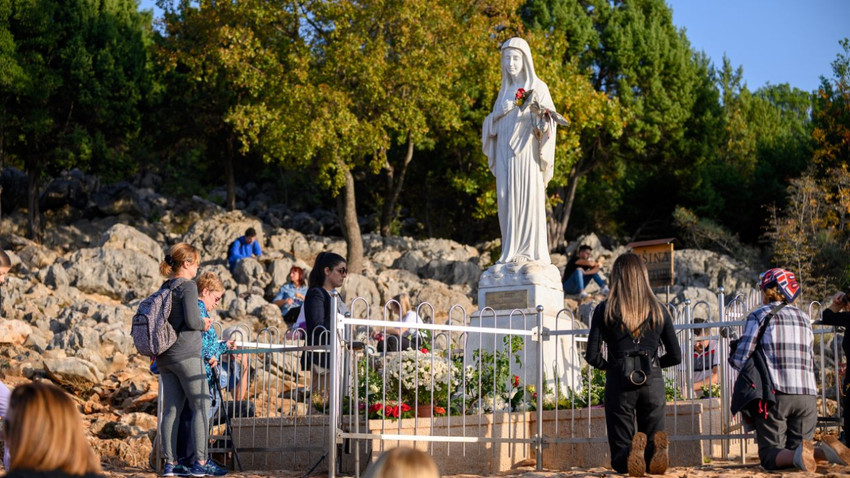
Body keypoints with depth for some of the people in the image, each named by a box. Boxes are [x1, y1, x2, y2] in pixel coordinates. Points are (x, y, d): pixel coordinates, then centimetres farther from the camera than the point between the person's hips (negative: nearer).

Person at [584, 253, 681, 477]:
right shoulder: (658, 310, 7)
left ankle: (633, 449, -29)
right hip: (653, 382, 2)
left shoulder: (605, 310, 0)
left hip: (619, 383, -1)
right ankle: (655, 447, -27)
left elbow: (592, 356, -4)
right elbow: (675, 356, 9)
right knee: (653, 456, 10)